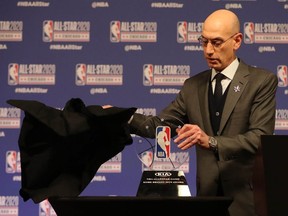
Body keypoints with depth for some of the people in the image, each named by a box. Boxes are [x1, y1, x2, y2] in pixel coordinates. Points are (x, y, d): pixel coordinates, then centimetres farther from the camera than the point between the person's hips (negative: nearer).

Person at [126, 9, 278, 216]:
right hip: (208, 194, 4)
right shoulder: (193, 86, 12)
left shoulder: (262, 81, -4)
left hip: (247, 197, -4)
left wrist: (211, 142, -28)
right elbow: (159, 125, 7)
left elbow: (260, 137, -15)